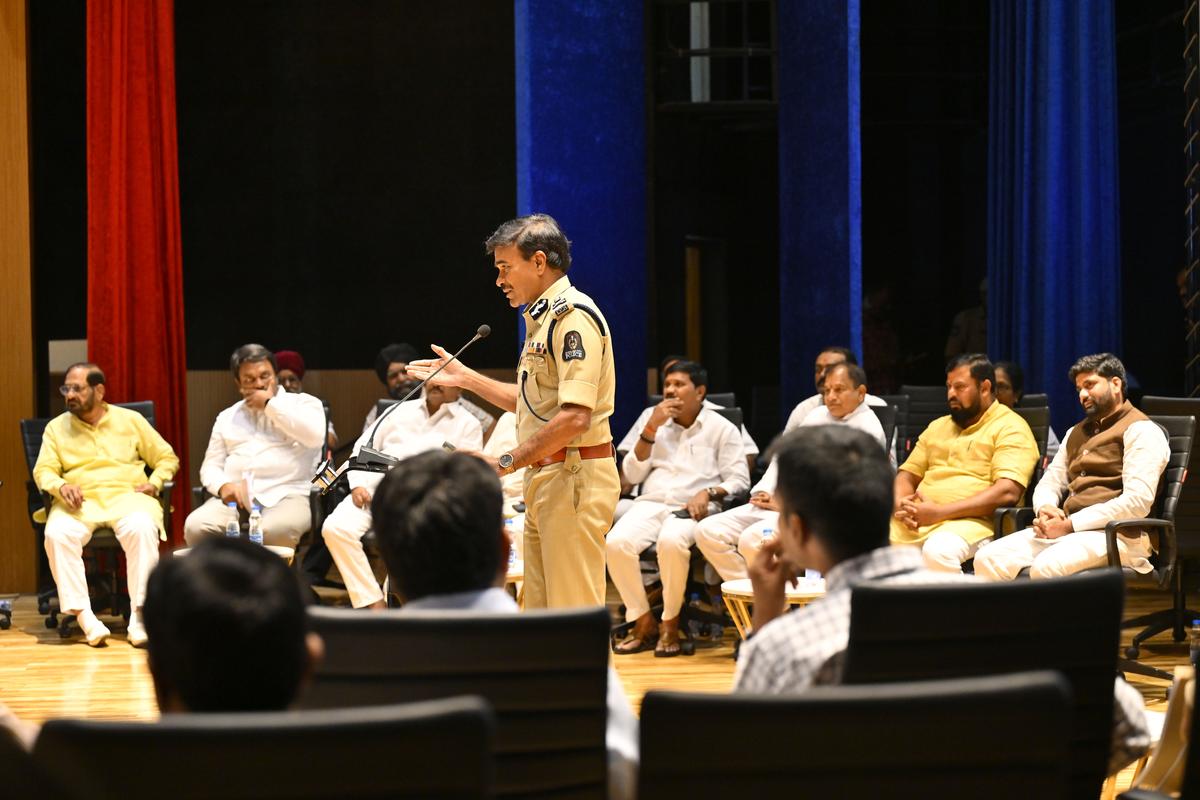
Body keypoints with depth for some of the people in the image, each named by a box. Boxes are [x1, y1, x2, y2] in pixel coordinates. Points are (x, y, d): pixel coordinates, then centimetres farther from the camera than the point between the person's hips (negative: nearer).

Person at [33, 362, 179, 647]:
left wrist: (154, 483, -4)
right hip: (80, 501, 1)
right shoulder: (56, 427, 18)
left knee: (142, 528, -36)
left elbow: (167, 458, 17)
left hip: (127, 494, -1)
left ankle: (139, 616, -35)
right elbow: (43, 471, 7)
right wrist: (60, 486, -16)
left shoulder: (130, 420, 16)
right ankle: (84, 617, -33)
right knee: (57, 533, -34)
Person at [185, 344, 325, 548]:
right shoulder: (227, 417, 24)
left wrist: (270, 404, -2)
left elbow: (315, 436, -10)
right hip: (234, 498, 4)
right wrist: (223, 486, -7)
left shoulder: (303, 403, 11)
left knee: (275, 530, -38)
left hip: (286, 495, -4)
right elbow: (210, 466, 18)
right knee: (195, 527, -27)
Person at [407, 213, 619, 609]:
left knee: (574, 610, -8)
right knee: (540, 610, 14)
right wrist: (465, 377, 26)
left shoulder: (572, 317, -15)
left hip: (574, 478, -11)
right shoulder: (542, 318, 18)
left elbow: (575, 417, -24)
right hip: (544, 479, 11)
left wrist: (507, 462, -20)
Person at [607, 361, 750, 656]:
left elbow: (739, 479, 3)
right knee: (616, 542, -29)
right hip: (651, 503, 4)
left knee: (671, 541, -39)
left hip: (695, 508, -4)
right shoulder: (657, 424, 20)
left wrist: (708, 493, -17)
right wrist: (651, 429, 1)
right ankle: (643, 622, -13)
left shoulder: (721, 428, 9)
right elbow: (632, 475, 12)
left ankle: (670, 623, -20)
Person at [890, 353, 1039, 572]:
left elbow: (1008, 492, -12)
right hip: (916, 520, 6)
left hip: (971, 522, -6)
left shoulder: (1010, 428, 2)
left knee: (938, 551, -39)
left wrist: (939, 512, -17)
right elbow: (906, 475, 25)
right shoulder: (938, 427, 25)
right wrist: (901, 504, -2)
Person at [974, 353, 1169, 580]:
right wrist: (1045, 509, 0)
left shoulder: (1140, 430, -1)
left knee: (1046, 567, -36)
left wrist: (1070, 524, -15)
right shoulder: (1077, 433, 27)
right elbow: (1049, 483, 27)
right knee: (989, 559, -15)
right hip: (1067, 531, 8)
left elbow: (1137, 501, -13)